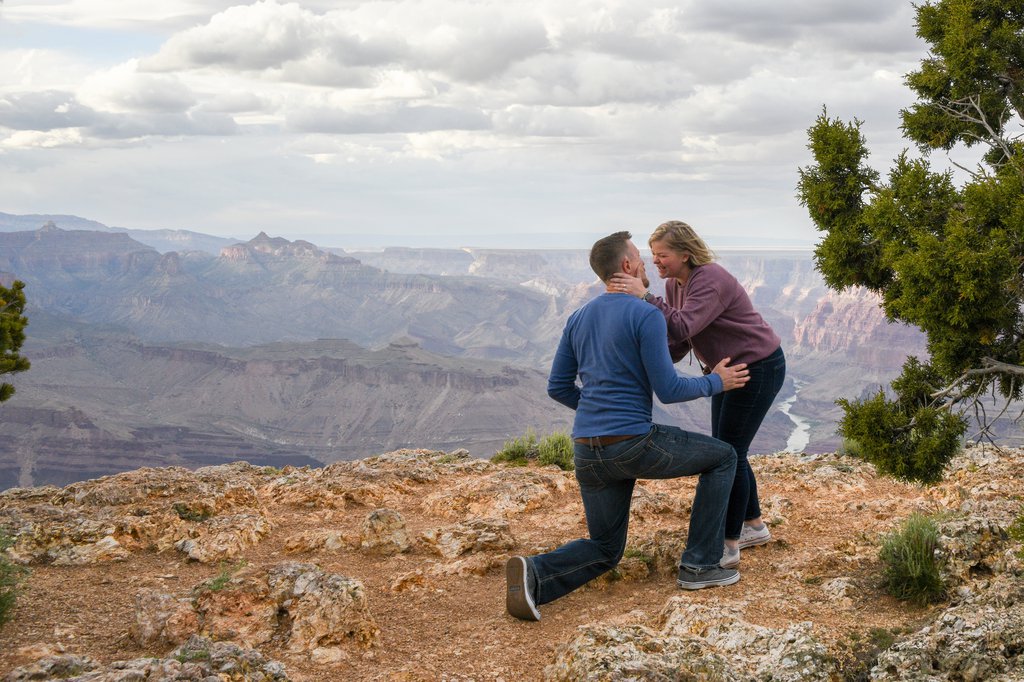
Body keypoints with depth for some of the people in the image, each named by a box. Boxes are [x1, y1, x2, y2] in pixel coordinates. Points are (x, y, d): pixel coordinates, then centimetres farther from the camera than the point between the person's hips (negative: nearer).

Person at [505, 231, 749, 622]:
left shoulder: (578, 319, 14)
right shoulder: (647, 316, -9)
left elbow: (558, 388, 17)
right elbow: (668, 391, -11)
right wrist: (715, 383, 8)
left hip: (589, 452, 7)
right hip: (634, 445, -6)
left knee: (605, 552, 18)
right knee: (721, 458, 18)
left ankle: (534, 576, -13)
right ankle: (699, 564, 15)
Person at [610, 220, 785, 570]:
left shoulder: (710, 280, -27)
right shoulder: (674, 284, 2)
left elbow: (682, 328, -39)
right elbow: (677, 343, 3)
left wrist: (644, 296, -43)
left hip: (759, 368, -10)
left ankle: (728, 546, 0)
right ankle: (754, 527, 31)